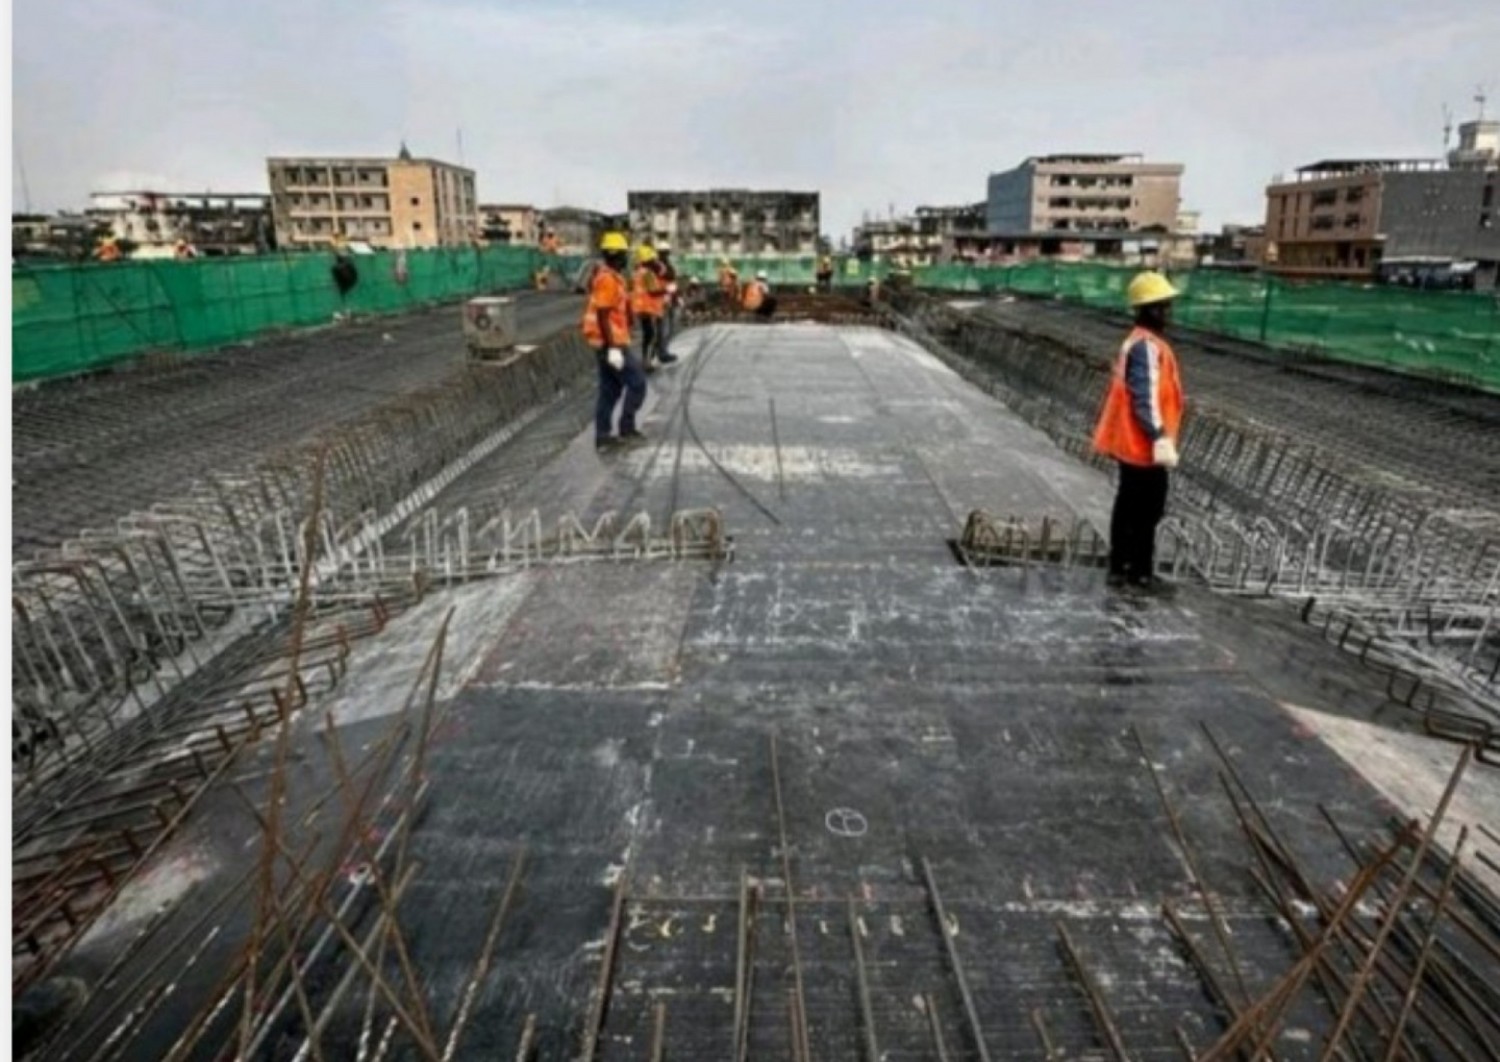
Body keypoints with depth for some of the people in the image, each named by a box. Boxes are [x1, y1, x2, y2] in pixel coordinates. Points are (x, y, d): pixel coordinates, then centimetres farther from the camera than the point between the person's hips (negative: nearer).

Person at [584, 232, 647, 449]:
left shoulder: (612, 277, 15)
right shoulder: (607, 279, -16)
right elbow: (603, 316, -21)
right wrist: (613, 348, -24)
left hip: (611, 343, 10)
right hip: (612, 343, -10)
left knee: (610, 390, 11)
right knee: (637, 382, -4)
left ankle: (602, 436, 14)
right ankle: (626, 428, 1)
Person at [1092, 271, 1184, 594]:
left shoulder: (1136, 341, 13)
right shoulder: (1148, 346, -18)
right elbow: (1145, 399, -24)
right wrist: (1161, 438, -25)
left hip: (1129, 443, 10)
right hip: (1143, 445, -10)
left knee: (1129, 506, 15)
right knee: (1147, 509, -1)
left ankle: (1120, 568, 22)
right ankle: (1140, 572, 8)